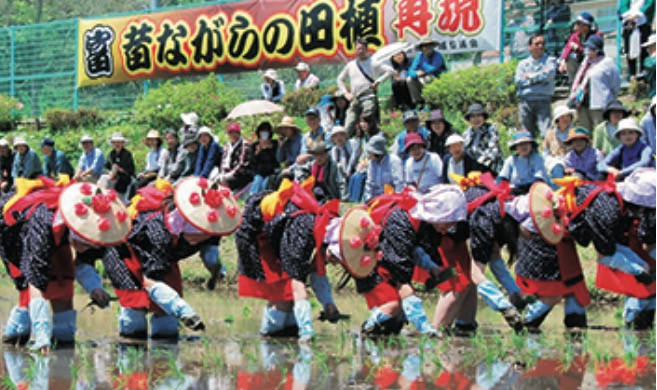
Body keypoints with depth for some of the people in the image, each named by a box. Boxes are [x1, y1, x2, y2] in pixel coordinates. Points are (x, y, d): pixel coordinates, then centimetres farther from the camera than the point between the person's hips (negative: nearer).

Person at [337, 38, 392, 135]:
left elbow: (389, 71, -4)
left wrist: (378, 81, -10)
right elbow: (340, 79, 28)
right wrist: (346, 93, 15)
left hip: (368, 98, -5)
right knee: (348, 127, -3)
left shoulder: (372, 63, 2)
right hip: (354, 100, 5)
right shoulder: (350, 65, 16)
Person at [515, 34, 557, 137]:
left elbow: (548, 75, -9)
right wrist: (538, 79, -3)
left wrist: (530, 76, 2)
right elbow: (518, 81, 1)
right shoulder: (523, 63, 15)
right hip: (526, 100, 3)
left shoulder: (550, 61, 10)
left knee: (546, 132, -17)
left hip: (543, 101, -3)